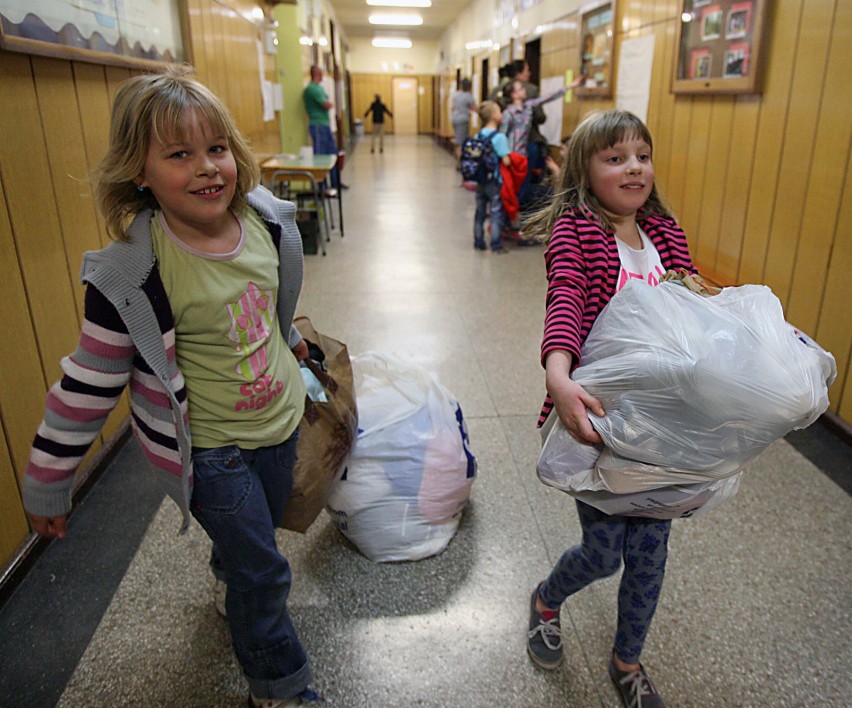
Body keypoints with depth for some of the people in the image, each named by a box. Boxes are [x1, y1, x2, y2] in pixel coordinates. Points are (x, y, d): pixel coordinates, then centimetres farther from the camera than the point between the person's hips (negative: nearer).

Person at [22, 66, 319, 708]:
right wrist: (47, 483, -6)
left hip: (279, 423, 6)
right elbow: (88, 386, -15)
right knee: (265, 575, 6)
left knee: (257, 532, 28)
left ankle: (229, 575, 65)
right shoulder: (132, 275, -25)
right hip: (208, 449, -5)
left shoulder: (267, 221, -11)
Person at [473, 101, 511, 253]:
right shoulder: (499, 137, -16)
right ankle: (496, 245, 6)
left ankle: (478, 243, 20)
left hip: (480, 180, 6)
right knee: (496, 214, 2)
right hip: (495, 181, -6)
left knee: (480, 212, 13)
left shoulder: (477, 136, 3)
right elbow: (506, 161, -19)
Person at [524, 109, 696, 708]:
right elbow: (565, 302, -27)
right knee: (603, 551, 1)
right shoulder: (573, 230, -10)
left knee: (649, 550, 13)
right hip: (595, 412, -5)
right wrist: (558, 376, -44)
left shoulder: (666, 233, 7)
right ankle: (546, 601, 40)